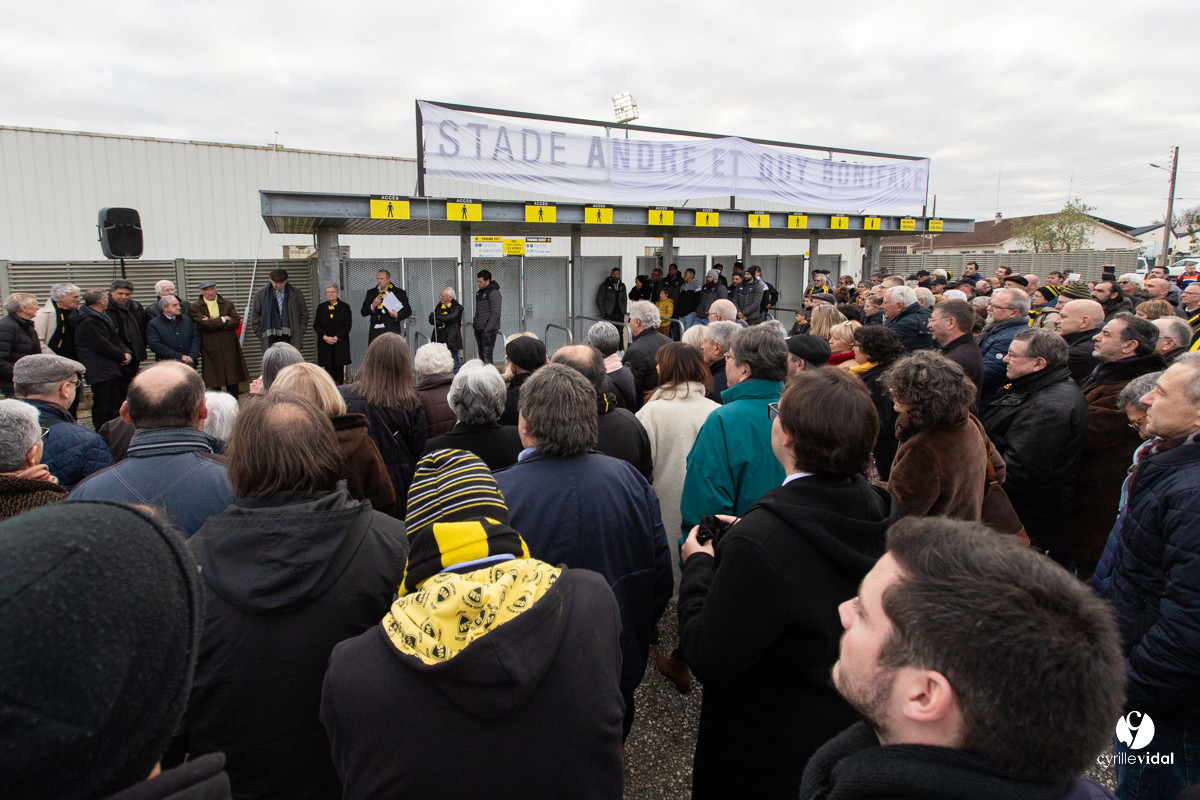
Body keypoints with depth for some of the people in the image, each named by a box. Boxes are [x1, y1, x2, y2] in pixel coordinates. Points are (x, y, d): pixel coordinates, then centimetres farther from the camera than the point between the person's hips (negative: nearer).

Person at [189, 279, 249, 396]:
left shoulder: (228, 304, 9)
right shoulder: (195, 307, 3)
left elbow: (236, 323, -4)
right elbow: (203, 324, -11)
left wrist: (213, 323, -10)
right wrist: (223, 319, -6)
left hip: (229, 347, 2)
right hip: (210, 350, -2)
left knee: (233, 382, 3)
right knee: (214, 384, 2)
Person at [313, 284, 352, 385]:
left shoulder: (345, 307, 5)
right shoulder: (321, 307, 11)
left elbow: (348, 326, -1)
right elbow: (316, 325, 7)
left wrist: (336, 338, -12)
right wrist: (325, 337, -9)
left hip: (340, 343, -1)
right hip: (325, 344, 1)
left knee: (339, 369, -1)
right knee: (328, 367, -1)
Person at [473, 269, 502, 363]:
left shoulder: (493, 293, -12)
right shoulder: (479, 292, 16)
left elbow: (496, 314, -17)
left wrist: (488, 328, -19)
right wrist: (475, 324, 14)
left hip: (488, 330, -9)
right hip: (479, 330, 9)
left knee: (487, 354, -12)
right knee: (481, 354, 12)